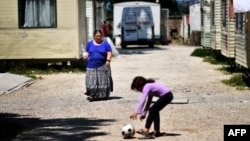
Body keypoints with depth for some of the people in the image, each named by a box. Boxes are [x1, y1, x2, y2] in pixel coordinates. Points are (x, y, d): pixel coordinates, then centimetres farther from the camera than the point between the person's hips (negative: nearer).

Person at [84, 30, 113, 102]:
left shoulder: (105, 44, 2)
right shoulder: (90, 43, 11)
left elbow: (109, 53, -2)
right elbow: (87, 52, 19)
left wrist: (108, 60, -17)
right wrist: (86, 56, -2)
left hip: (103, 66, -2)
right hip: (92, 66, 2)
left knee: (103, 81, -2)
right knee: (92, 81, -4)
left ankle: (103, 95, 7)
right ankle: (92, 95, -2)